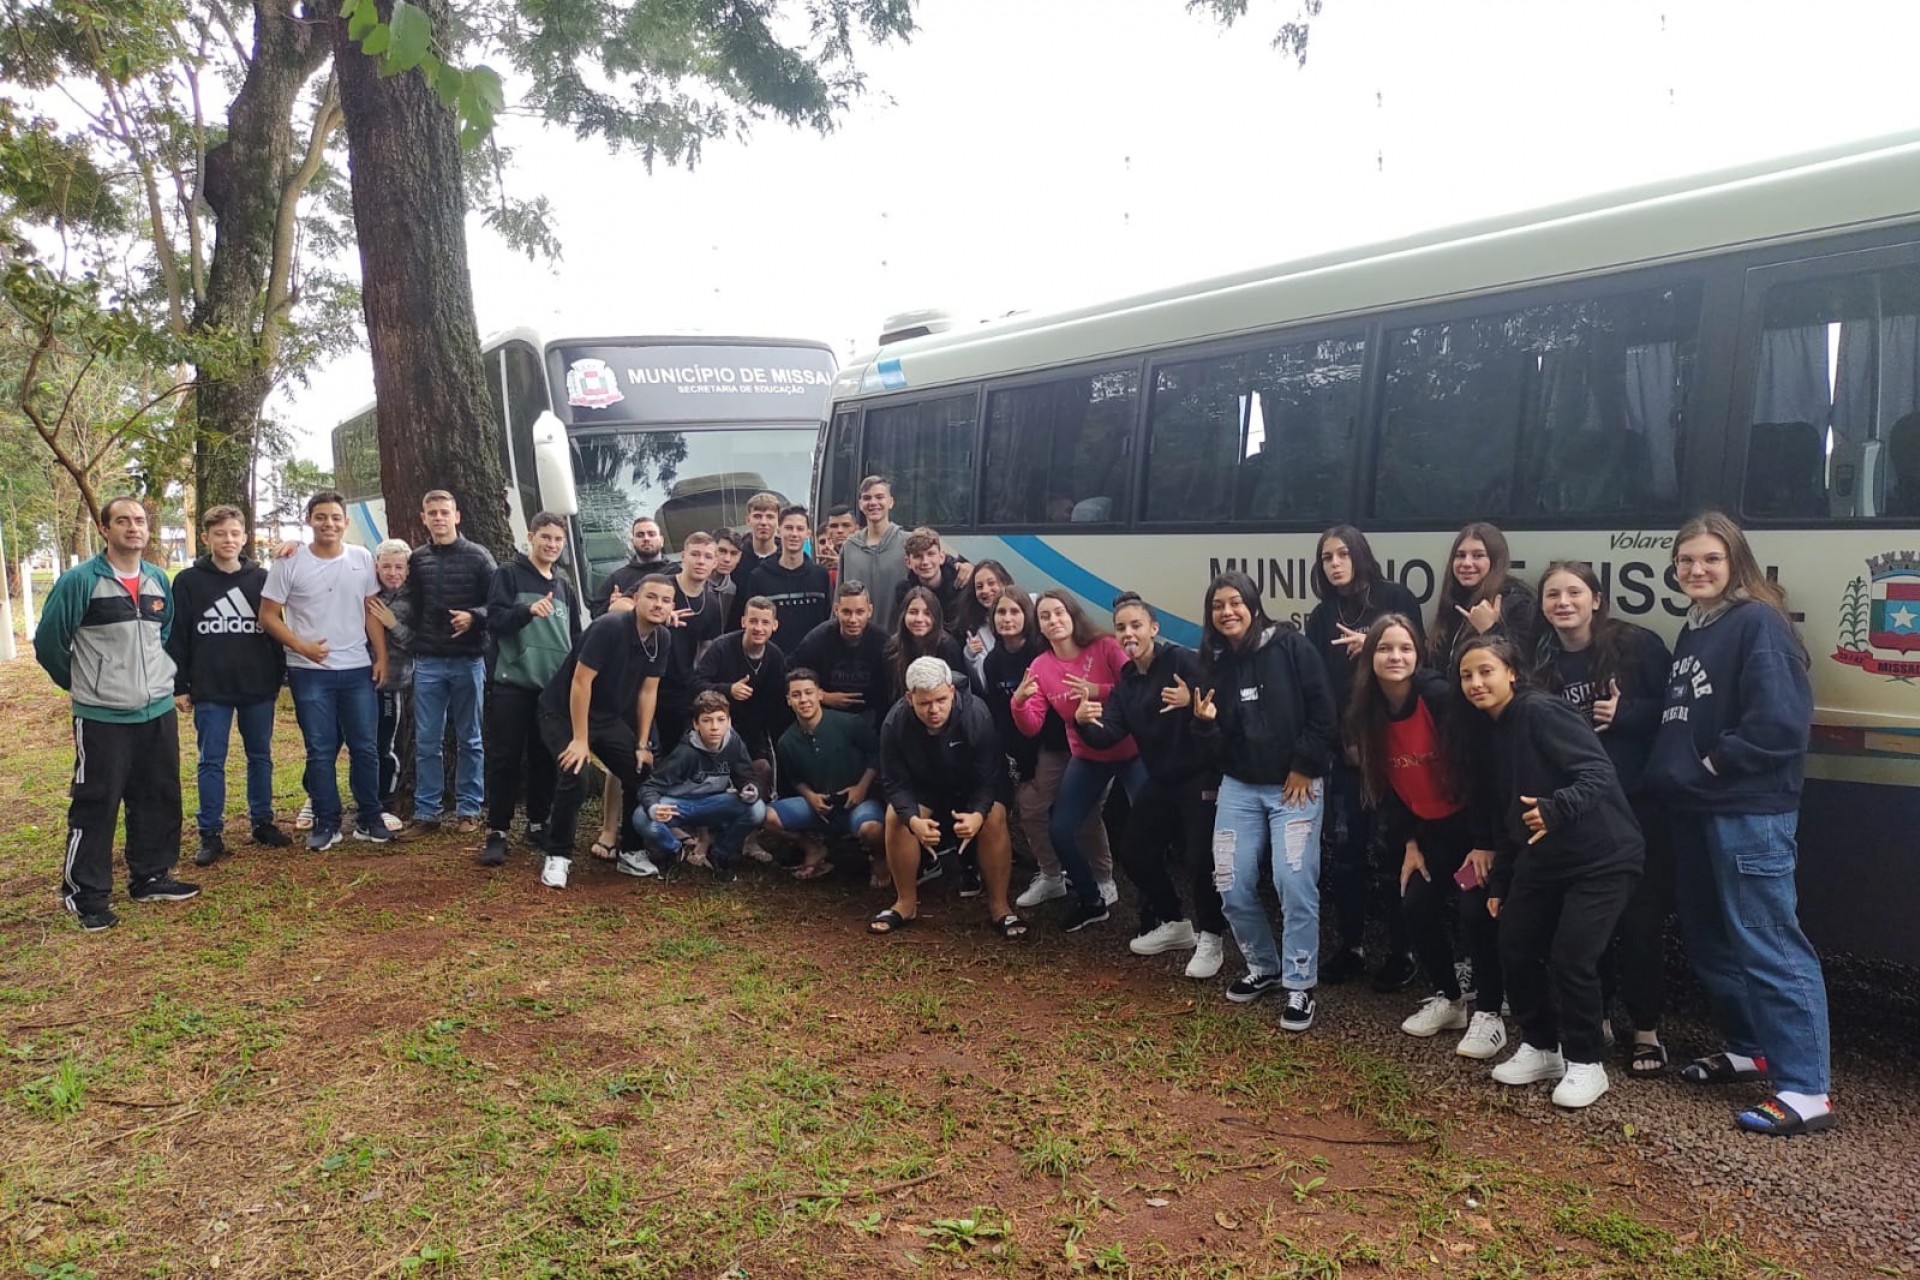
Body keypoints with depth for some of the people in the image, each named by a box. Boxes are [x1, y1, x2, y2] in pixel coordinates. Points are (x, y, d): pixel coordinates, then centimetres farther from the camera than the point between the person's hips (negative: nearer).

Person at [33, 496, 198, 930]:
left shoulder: (159, 581, 8)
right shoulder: (79, 580, -11)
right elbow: (48, 641, -5)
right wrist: (82, 683, 6)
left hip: (158, 712, 6)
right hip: (102, 717, -6)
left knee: (160, 801, 12)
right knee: (95, 806, 1)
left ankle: (150, 877, 27)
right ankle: (83, 893, 12)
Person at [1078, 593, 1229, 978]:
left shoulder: (1182, 660, -14)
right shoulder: (1126, 681, 6)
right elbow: (1108, 735, -5)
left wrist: (1191, 702, -43)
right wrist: (1085, 723, -25)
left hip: (1200, 777, -8)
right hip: (1162, 781, 8)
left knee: (1199, 859, -13)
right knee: (1133, 852, 11)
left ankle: (1211, 938, 10)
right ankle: (1174, 924, 30)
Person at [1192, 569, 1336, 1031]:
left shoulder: (1291, 647, -8)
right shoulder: (1214, 662, 6)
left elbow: (1323, 711, -9)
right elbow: (1218, 742, 7)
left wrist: (1304, 767, -10)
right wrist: (1206, 722, -14)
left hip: (1296, 784, -4)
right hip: (1239, 787, 5)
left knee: (1294, 882, -13)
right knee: (1232, 886, 0)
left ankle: (1300, 986, 1)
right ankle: (1263, 967, 23)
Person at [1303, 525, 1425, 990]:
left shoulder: (1395, 598, -1)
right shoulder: (1321, 617, 12)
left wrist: (1372, 647, -19)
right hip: (1344, 744, 4)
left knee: (1391, 847, -3)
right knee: (1343, 847, 5)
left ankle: (1402, 951, 9)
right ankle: (1351, 945, 18)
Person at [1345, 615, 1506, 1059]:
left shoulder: (1441, 696, -24)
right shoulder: (1365, 711, -5)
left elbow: (1475, 768, -22)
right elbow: (1381, 785, 4)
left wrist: (1484, 841, -22)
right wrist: (1407, 842, 2)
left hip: (1470, 822, -6)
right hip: (1427, 828, 6)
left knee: (1476, 910, -14)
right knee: (1416, 906, 0)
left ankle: (1488, 1013, 1)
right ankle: (1448, 998, 21)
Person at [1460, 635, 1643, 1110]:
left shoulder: (1541, 712, -17)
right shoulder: (1491, 733, 8)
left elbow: (1600, 773, -26)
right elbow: (1503, 814, 15)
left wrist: (1557, 809, -43)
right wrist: (1498, 882, 17)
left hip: (1601, 858, -8)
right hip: (1541, 860, 8)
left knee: (1571, 959, -11)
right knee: (1515, 950, 5)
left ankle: (1586, 1063, 9)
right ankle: (1541, 1047, 25)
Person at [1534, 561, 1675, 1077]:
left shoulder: (1638, 644, -7)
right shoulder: (1543, 664, 5)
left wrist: (1626, 714, -18)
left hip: (1639, 804, -3)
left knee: (1640, 919, 3)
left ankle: (1646, 1030, 17)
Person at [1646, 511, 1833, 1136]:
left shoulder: (1759, 625, -11)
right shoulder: (1692, 632, 17)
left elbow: (1779, 722, -21)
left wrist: (1716, 765, -12)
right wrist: (1670, 774, 8)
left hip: (1750, 812, -9)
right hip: (1696, 809, 9)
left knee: (1768, 944, -8)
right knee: (1709, 940, 17)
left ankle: (1806, 1089, -2)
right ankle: (1749, 1048, 32)